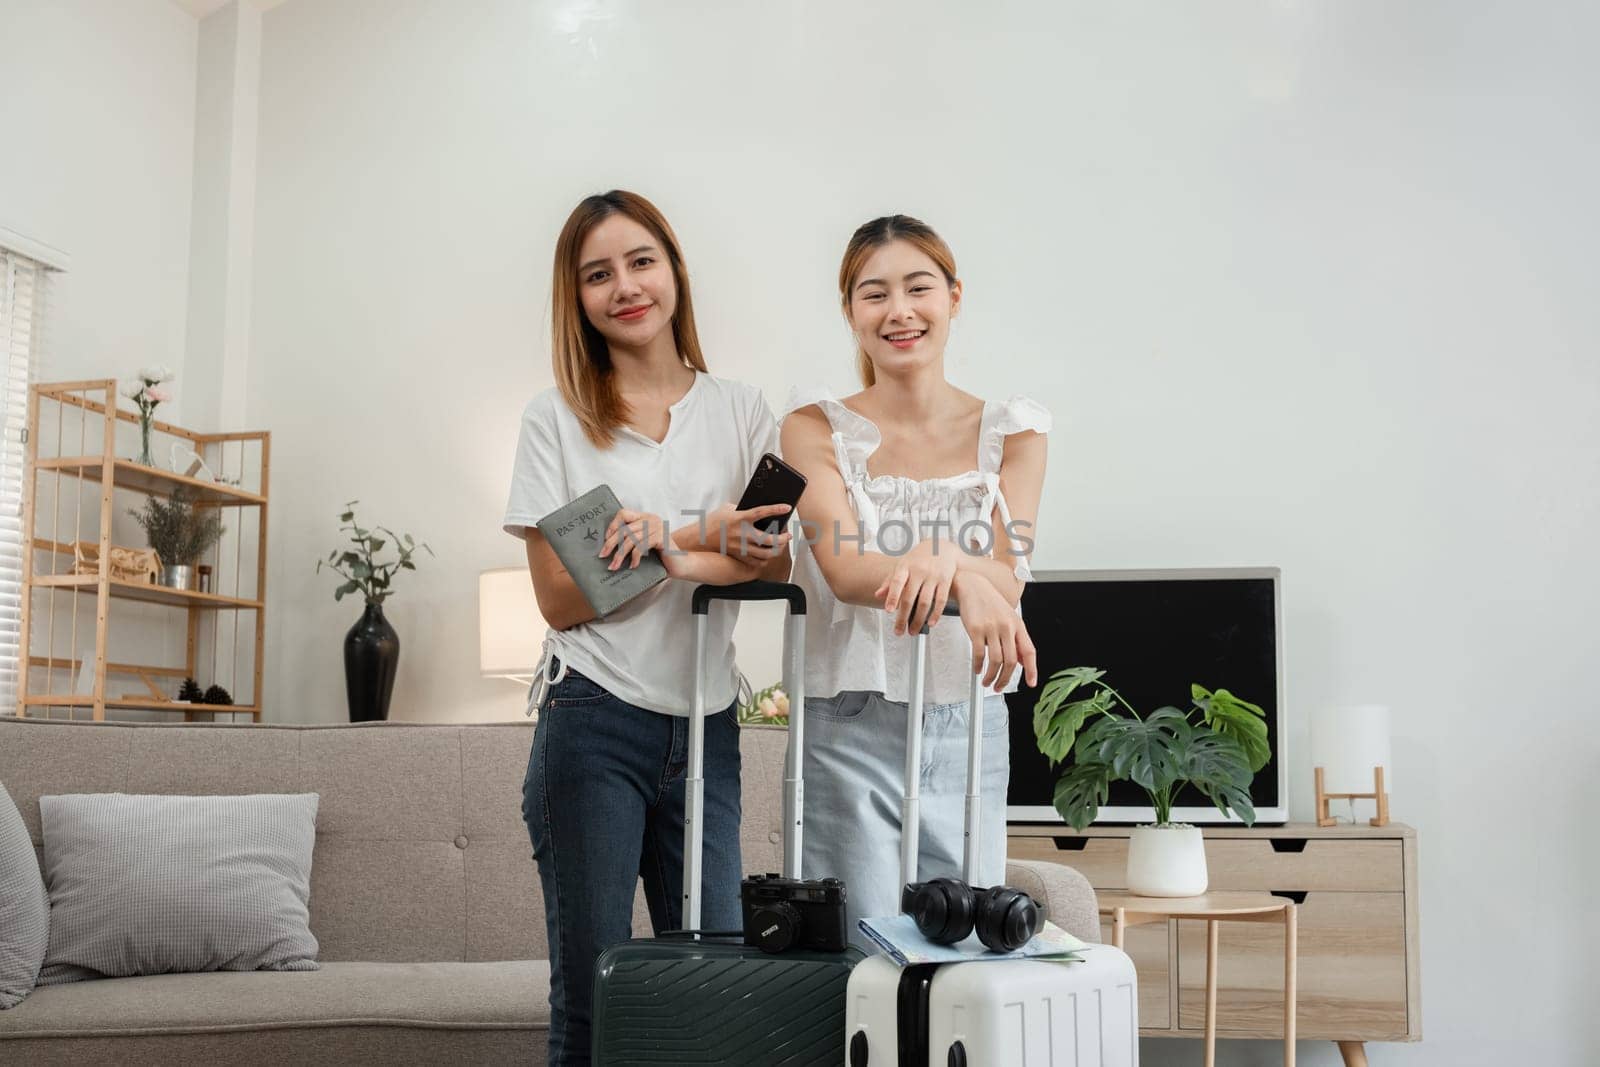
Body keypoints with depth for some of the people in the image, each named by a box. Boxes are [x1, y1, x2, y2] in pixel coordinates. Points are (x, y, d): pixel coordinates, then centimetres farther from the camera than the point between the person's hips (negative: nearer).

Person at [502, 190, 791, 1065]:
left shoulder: (741, 411, 9)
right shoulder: (556, 419, 2)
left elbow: (779, 559, 0)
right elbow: (559, 598, -4)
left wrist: (678, 554, -18)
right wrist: (700, 539, -14)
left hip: (705, 726, 3)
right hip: (594, 722, -2)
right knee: (591, 990, 2)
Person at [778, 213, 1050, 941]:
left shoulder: (1010, 431, 6)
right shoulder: (817, 426, 1)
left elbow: (1006, 582, -7)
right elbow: (847, 570, -14)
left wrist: (935, 560, -30)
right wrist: (961, 574, -34)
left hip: (970, 728, 3)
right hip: (850, 727, -2)